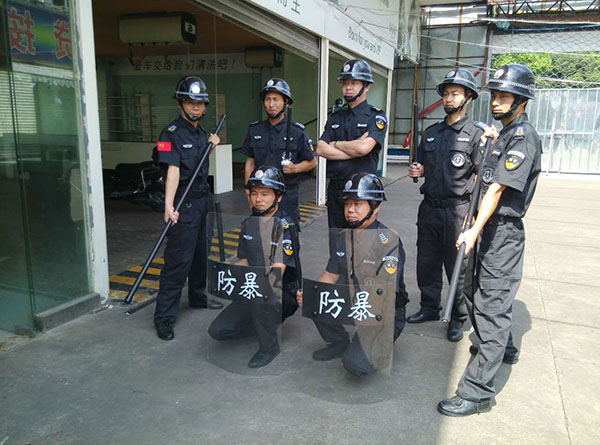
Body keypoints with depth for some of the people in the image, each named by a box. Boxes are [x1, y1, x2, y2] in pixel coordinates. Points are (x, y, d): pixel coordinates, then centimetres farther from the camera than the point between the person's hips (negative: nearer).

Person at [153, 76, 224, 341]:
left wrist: (211, 145, 10)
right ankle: (164, 317, -1)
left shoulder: (200, 132, 12)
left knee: (200, 254, 19)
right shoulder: (172, 133, -14)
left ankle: (198, 297, 36)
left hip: (202, 201, 8)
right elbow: (173, 169, -27)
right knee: (178, 260, -9)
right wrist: (169, 205, -37)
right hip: (184, 205, -8)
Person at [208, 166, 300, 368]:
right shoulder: (249, 223, 7)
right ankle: (268, 322, 13)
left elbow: (277, 272, -23)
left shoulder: (285, 226, -15)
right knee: (217, 330, -7)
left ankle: (269, 346, -15)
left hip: (283, 296, -6)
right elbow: (243, 261, 10)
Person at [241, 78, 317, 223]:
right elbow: (250, 162, 13)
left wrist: (295, 168, -15)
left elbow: (312, 161, 4)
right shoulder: (254, 130, 8)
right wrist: (248, 189, 4)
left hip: (287, 195, -3)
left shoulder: (297, 132, -2)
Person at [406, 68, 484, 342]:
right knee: (426, 263, 14)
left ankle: (458, 319, 21)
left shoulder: (475, 135, -4)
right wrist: (417, 171, 1)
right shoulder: (431, 133, 14)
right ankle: (429, 308, 32)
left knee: (458, 268, 4)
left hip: (457, 210, -5)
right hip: (429, 207, 6)